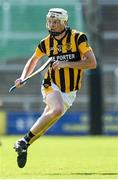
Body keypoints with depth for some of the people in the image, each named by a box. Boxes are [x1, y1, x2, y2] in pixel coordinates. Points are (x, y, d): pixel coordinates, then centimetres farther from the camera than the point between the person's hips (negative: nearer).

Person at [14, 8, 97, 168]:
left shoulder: (78, 38, -9)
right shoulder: (46, 43, 0)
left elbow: (92, 63, -16)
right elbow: (33, 60, 20)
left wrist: (66, 64, -23)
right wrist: (23, 78, 5)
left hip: (69, 92, 1)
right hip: (52, 86, -1)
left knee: (45, 123, -6)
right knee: (57, 109, -31)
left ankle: (23, 147, 12)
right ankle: (24, 141, -23)